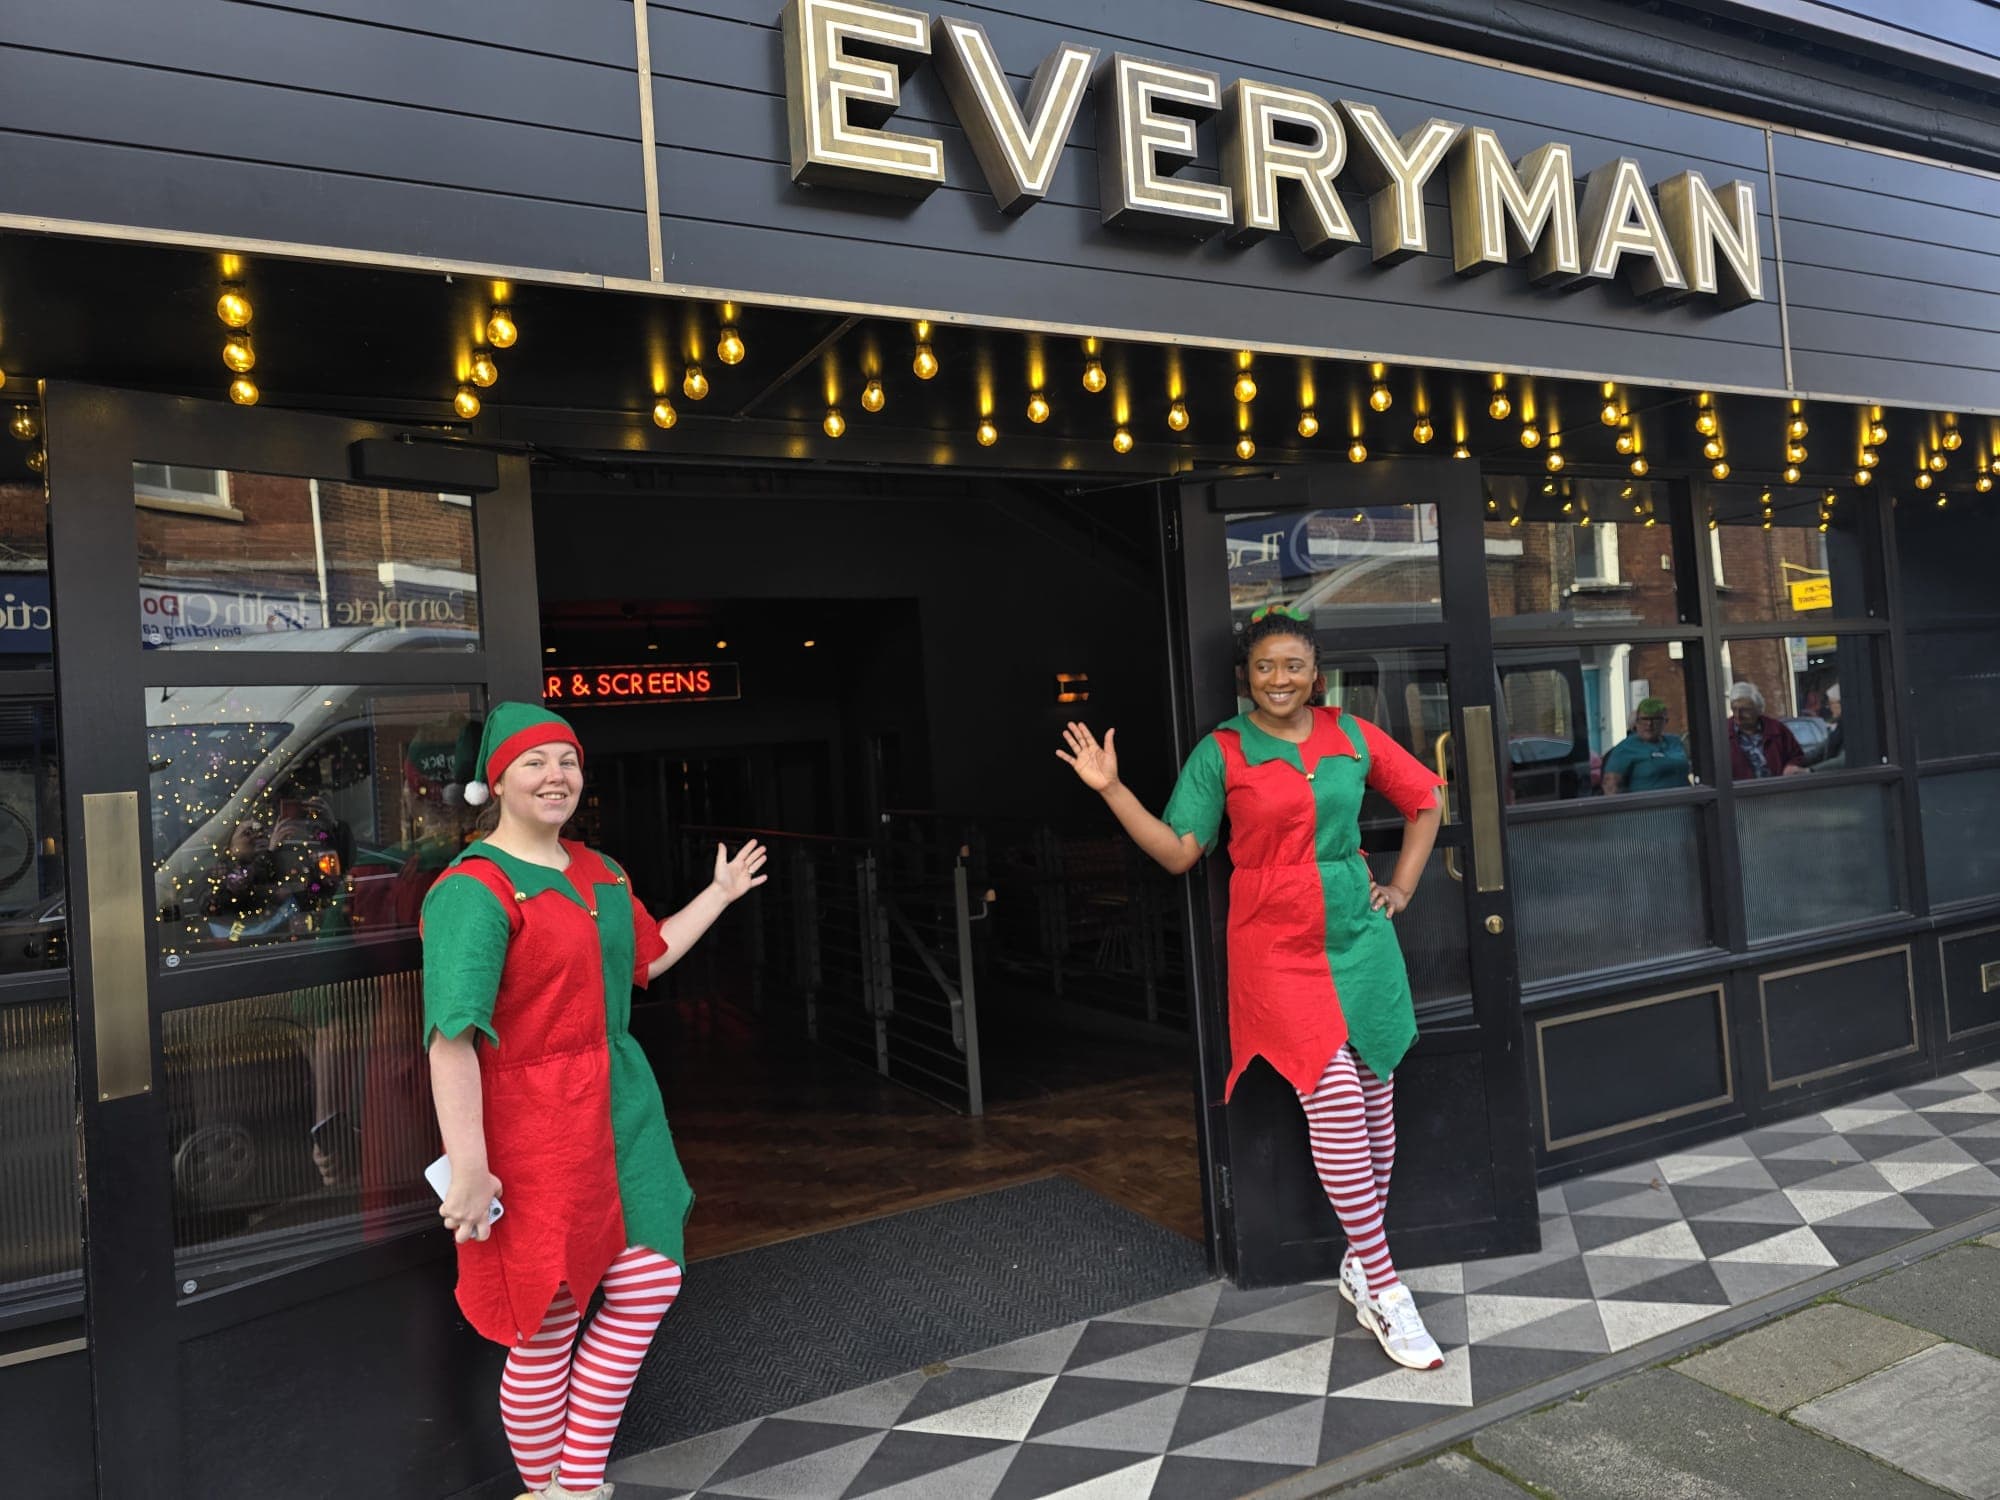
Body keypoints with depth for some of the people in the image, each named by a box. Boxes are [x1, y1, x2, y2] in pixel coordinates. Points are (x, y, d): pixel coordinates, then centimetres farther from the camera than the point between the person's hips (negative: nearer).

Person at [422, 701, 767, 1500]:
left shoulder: (597, 871, 10)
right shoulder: (475, 888, -17)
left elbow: (647, 954, 26)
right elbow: (453, 1035, -23)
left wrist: (720, 893, 30)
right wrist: (469, 1166, -26)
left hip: (620, 1104, 8)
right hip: (534, 1121, -8)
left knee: (649, 1285, 10)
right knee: (547, 1329, 6)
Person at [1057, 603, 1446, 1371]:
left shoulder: (1352, 736, 8)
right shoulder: (1221, 751, 1)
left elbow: (1424, 800, 19)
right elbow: (1178, 850, -2)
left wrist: (1401, 886, 12)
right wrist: (1111, 790, -10)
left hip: (1358, 934, 4)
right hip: (1277, 947, -4)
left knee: (1375, 1102, 8)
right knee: (1336, 1105, -11)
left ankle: (1362, 1257, 28)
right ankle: (1384, 1292, 0)